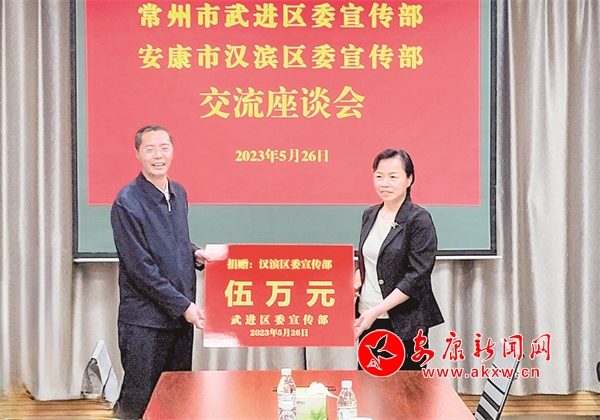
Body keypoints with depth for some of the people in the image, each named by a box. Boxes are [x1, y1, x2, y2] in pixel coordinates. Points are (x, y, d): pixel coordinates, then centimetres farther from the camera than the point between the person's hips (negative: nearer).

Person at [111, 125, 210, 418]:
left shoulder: (179, 194, 8)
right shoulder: (127, 203, -14)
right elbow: (140, 267, -17)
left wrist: (195, 254, 1)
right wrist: (183, 305, -16)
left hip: (183, 314, 7)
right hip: (145, 320, -7)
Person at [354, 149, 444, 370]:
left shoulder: (419, 220, -10)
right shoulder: (370, 215, 10)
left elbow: (417, 276, -15)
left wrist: (376, 311, -19)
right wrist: (356, 279, 1)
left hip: (404, 323, -6)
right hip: (368, 318, 6)